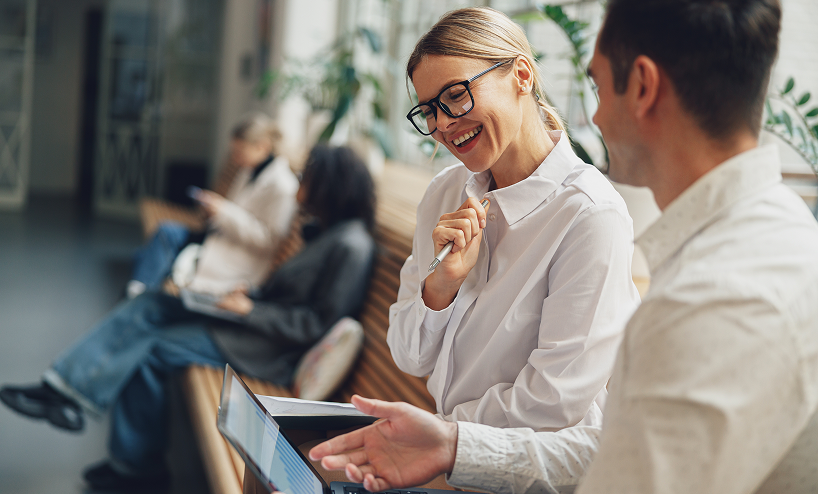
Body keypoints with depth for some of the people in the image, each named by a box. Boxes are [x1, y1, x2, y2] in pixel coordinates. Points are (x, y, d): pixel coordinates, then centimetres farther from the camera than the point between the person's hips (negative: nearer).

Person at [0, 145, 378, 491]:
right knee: (148, 307, 0)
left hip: (271, 349, -10)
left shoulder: (350, 246, -19)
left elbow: (318, 323, -21)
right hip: (257, 321, 10)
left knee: (151, 350, -12)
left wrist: (250, 310, -19)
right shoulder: (322, 231, 12)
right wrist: (245, 294, 1)